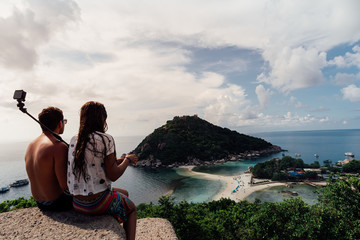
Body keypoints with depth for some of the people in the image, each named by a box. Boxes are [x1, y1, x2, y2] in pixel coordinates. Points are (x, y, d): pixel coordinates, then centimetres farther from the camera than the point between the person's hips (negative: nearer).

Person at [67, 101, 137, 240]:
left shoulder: (74, 140, 3)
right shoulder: (106, 139, -20)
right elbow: (113, 175, -18)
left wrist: (122, 160, 13)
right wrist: (128, 160, -1)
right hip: (99, 203, -7)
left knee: (124, 193, 30)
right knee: (131, 208, 23)